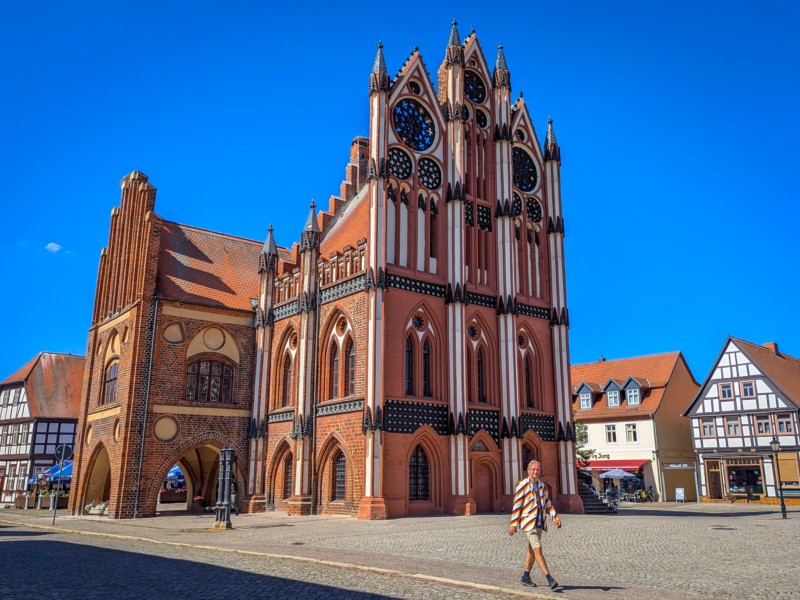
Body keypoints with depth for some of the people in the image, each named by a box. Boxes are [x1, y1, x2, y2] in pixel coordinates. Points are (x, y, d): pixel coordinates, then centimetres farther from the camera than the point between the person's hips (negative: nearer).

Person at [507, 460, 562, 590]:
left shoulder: (542, 486, 12)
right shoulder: (522, 485, -8)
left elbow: (548, 504, 15)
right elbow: (517, 505, -10)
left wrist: (555, 517, 0)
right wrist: (513, 524, -12)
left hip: (540, 522, 7)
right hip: (528, 522, -7)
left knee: (532, 550, 14)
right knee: (537, 549, -13)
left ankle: (525, 577, 25)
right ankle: (549, 578, -15)